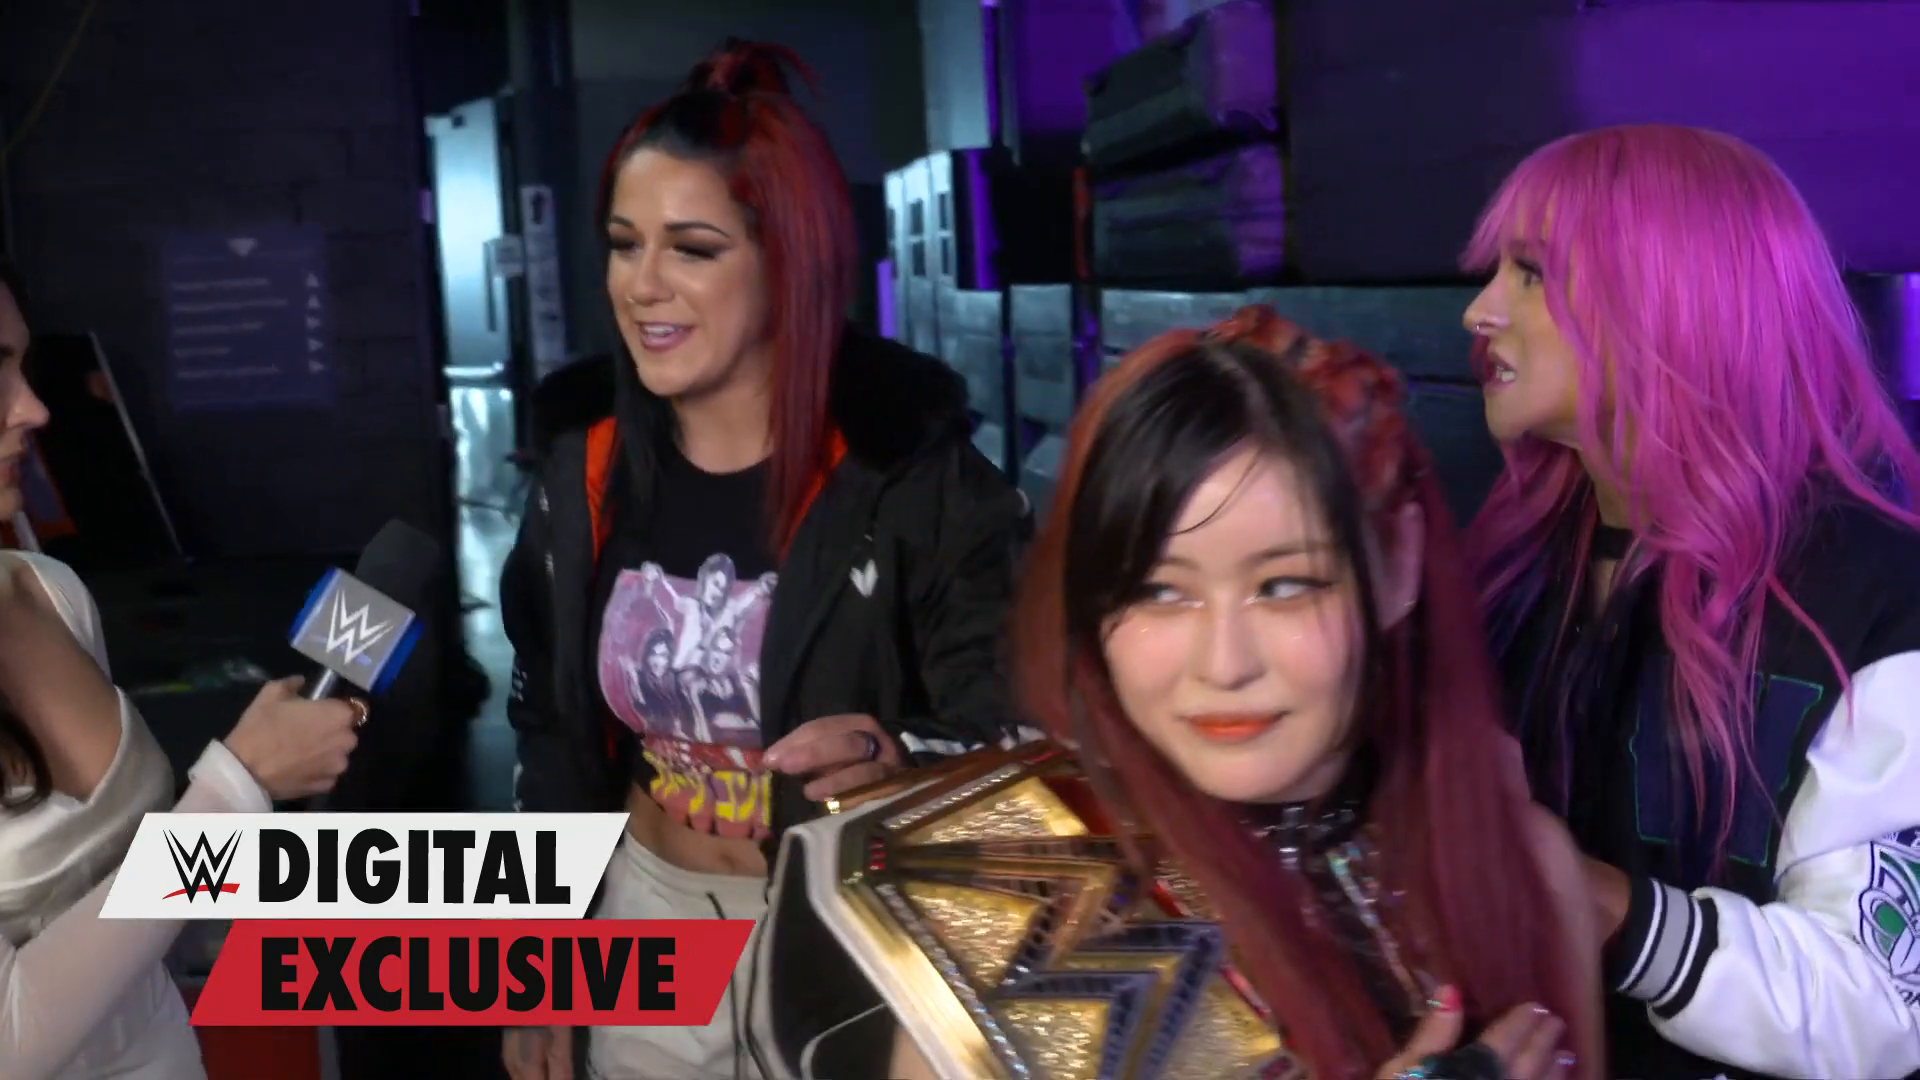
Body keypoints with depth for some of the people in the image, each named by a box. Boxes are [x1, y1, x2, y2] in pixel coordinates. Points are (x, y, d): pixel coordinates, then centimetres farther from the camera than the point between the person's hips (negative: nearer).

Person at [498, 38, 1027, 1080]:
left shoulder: (913, 471, -17)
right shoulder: (583, 474, -3)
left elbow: (1007, 740, -16)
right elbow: (555, 738, 8)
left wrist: (896, 759, -37)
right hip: (648, 919, 4)